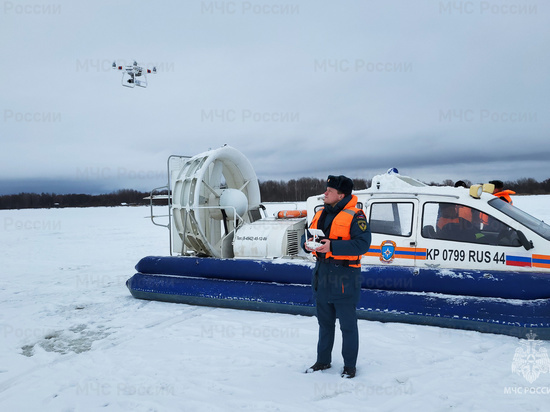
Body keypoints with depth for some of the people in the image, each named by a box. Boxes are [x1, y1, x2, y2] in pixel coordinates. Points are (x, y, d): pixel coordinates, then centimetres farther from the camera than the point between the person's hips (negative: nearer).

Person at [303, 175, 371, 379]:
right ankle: (323, 360, 34)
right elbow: (307, 234, 16)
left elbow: (363, 243, -22)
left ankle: (350, 365, 22)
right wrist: (307, 244, -8)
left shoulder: (355, 216, -12)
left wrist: (332, 246, -28)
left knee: (347, 324, 6)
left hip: (344, 277, -7)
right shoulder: (321, 214, 11)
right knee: (324, 322, 19)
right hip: (322, 273, 7)